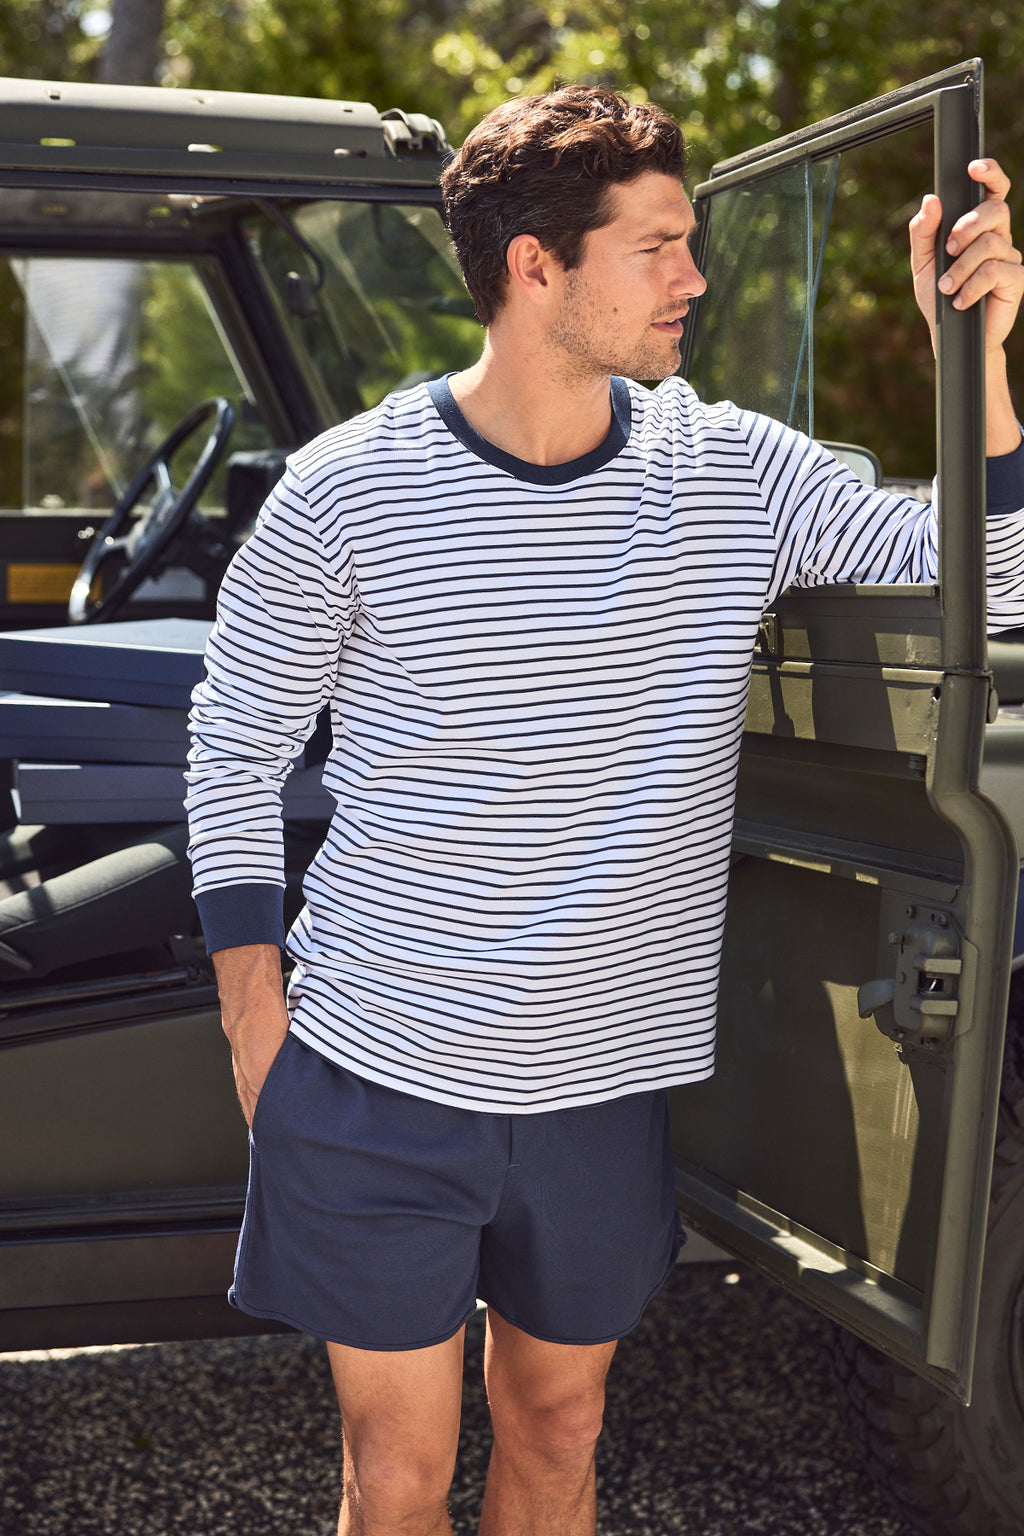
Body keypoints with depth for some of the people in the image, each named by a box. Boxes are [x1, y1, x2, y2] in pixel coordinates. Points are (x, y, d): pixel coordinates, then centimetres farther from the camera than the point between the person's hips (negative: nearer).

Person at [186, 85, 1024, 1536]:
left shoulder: (732, 468, -2)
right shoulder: (348, 490, -10)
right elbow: (237, 742, 1)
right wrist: (258, 1030, -2)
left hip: (606, 1083, 3)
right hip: (378, 1083, -2)